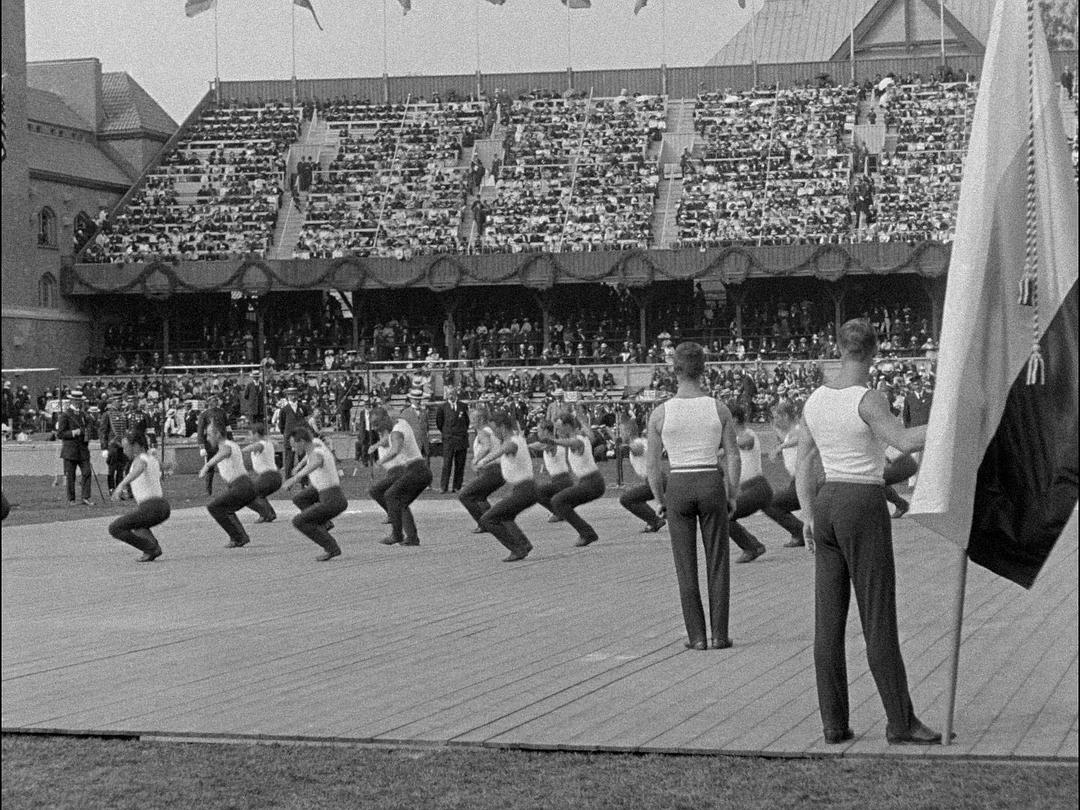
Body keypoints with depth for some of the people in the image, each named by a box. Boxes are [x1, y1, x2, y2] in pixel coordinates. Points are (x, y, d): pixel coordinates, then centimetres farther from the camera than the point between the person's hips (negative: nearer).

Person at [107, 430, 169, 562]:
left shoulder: (140, 459, -9)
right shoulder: (152, 458, 18)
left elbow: (137, 470, -36)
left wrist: (121, 485, -53)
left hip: (150, 510, -9)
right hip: (164, 507, 9)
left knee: (114, 528, -1)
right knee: (136, 524, 38)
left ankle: (151, 548, -5)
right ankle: (154, 545, 12)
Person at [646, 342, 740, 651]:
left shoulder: (660, 413, -6)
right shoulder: (718, 408, -4)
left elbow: (651, 465, -2)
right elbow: (733, 456, -2)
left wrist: (661, 501, 10)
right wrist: (733, 495, 9)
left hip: (678, 488, 0)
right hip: (712, 484, 0)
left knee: (686, 567, 7)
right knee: (718, 564, 8)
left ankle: (697, 636, 6)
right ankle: (719, 634, 8)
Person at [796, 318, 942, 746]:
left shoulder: (815, 400, 7)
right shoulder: (868, 400, -15)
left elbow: (803, 464, 11)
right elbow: (905, 442, -30)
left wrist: (810, 516, 16)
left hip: (827, 506, 7)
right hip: (864, 508, -7)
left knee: (829, 622, 5)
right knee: (879, 620, -3)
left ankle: (834, 723, 5)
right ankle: (901, 721, 1)